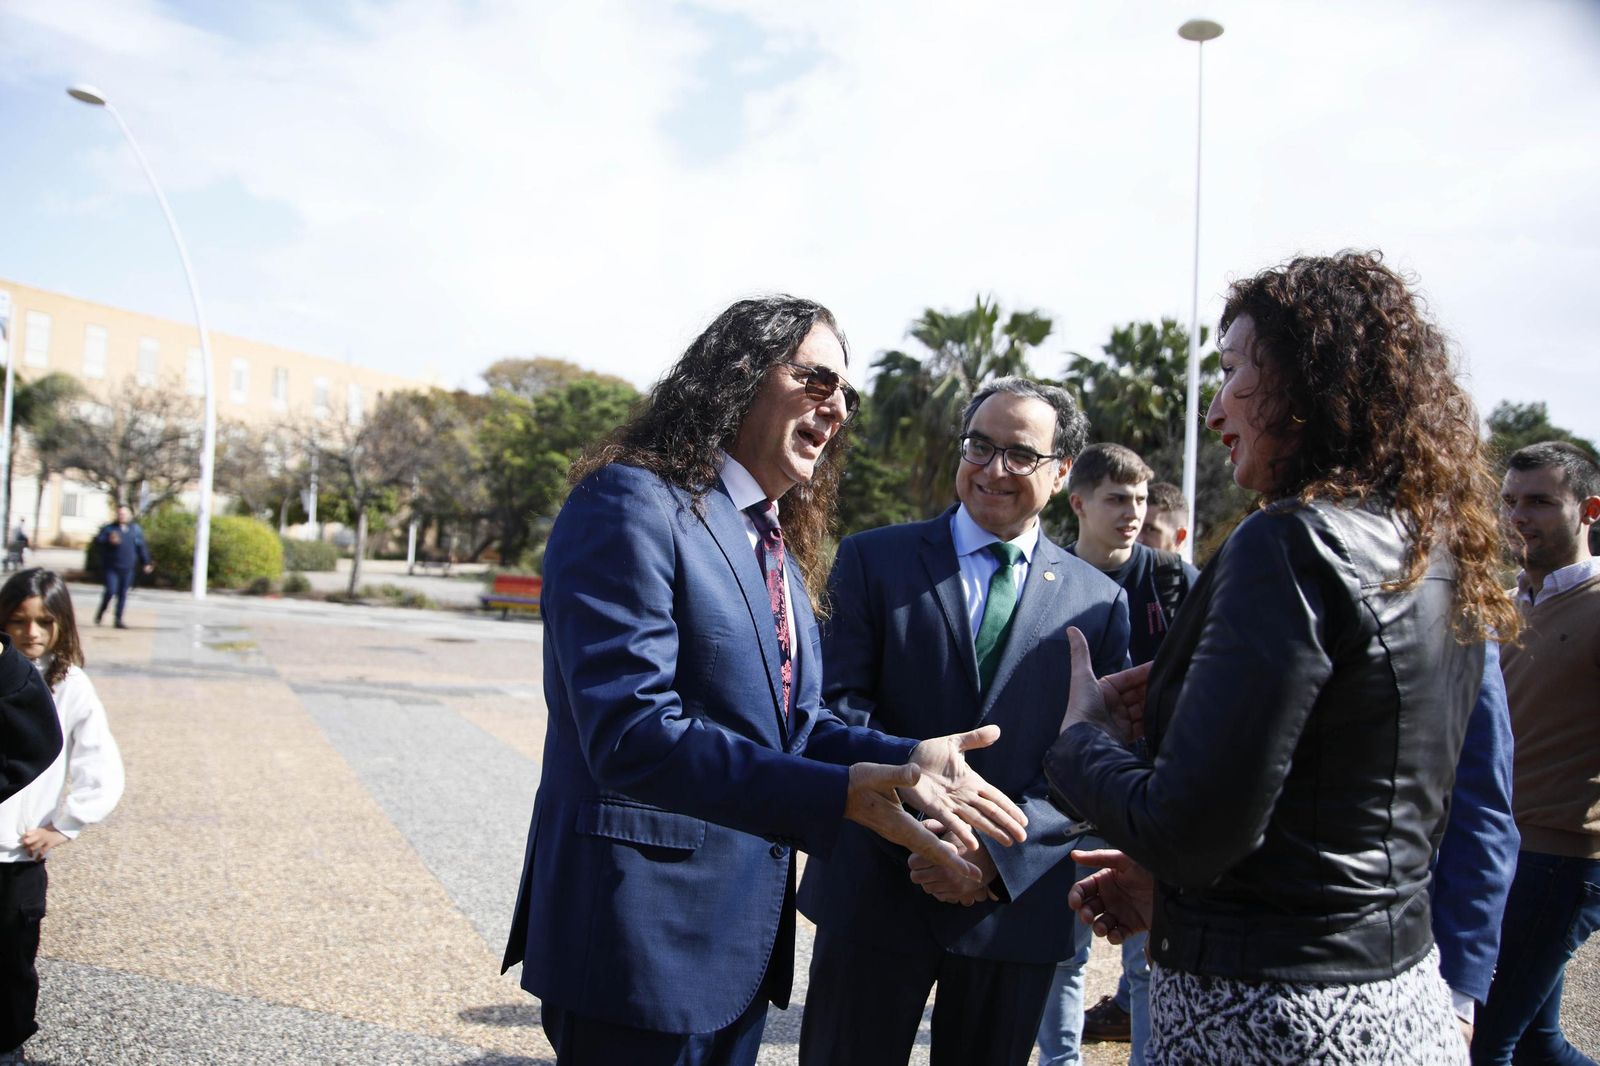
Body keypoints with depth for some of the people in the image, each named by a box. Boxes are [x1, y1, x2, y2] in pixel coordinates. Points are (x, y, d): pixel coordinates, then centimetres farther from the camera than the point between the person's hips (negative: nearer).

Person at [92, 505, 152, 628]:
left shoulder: (136, 529, 8)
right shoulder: (108, 528, 1)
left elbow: (142, 547, 13)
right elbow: (97, 541, -8)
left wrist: (145, 563, 12)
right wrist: (109, 541, -26)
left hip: (127, 568, 2)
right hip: (111, 567, -2)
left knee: (123, 594, 5)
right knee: (111, 590, -12)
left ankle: (118, 619, 12)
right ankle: (101, 612, 13)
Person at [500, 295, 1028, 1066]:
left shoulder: (777, 544, 12)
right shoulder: (631, 504, -16)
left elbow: (792, 723, 10)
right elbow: (631, 735, -25)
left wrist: (907, 760, -8)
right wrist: (840, 793, -31)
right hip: (644, 940, -8)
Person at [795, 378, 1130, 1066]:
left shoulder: (1099, 603, 4)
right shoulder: (872, 561, 0)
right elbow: (837, 707, -8)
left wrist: (1001, 852, -15)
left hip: (1017, 900, 2)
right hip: (876, 892, -1)